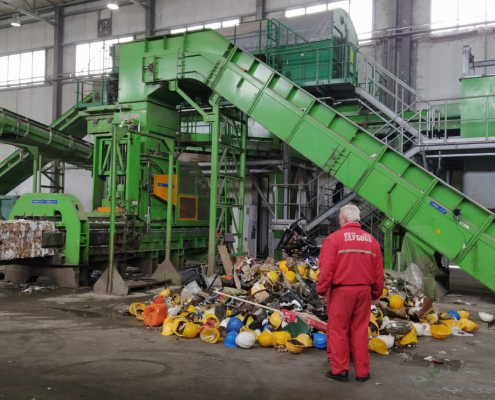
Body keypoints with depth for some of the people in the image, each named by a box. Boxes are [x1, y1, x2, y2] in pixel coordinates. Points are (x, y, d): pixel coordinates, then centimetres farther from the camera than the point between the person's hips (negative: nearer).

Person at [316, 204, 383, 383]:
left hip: (341, 290, -4)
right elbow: (378, 271, 9)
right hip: (364, 290, 5)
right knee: (360, 331, 12)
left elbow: (326, 268, -13)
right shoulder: (371, 240, 8)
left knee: (339, 331, 6)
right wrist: (376, 293, 19)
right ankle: (362, 371, 18)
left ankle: (339, 370, 13)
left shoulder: (334, 238, -8)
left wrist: (322, 289, -2)